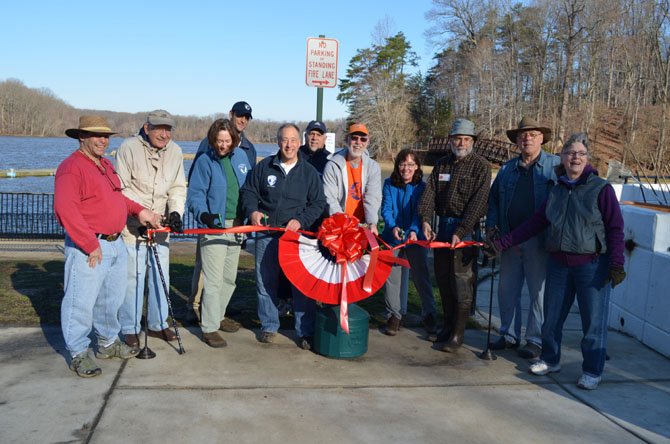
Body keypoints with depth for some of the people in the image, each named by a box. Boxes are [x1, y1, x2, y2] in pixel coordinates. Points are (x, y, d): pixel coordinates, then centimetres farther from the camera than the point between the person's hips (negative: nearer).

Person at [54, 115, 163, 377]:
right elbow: (65, 210, -21)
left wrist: (139, 210, 10)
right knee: (81, 302, -2)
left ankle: (108, 343, 36)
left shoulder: (106, 165, 17)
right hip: (87, 249, -9)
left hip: (115, 244, 9)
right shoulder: (71, 167, -13)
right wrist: (91, 245, -21)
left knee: (111, 299, 20)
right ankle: (79, 354, 11)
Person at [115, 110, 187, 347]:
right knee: (132, 277, -1)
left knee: (160, 276, 13)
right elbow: (121, 188, -13)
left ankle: (157, 324, 28)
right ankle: (130, 329, 15)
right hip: (132, 227, -5)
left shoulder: (175, 151, 3)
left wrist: (175, 212, -12)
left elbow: (177, 188, 6)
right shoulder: (128, 148, -12)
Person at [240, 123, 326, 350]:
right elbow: (248, 191, 12)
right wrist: (252, 211, -7)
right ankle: (269, 326, 25)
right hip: (266, 235, 1)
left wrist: (301, 221, -10)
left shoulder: (309, 172, 4)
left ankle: (305, 332, 9)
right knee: (265, 282, 9)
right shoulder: (264, 166, 5)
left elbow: (318, 203, 4)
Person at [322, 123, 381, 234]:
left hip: (363, 226, 2)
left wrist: (372, 223, -21)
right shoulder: (332, 166, -3)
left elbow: (372, 198, -6)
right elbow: (330, 199, -9)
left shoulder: (373, 167, 4)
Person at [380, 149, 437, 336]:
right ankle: (394, 315, 18)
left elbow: (419, 212, -11)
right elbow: (386, 209, -7)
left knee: (421, 276, 6)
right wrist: (393, 227, -25)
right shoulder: (389, 184, 1)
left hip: (416, 238, -1)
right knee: (392, 277, 5)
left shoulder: (422, 187, -2)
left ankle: (429, 315, 19)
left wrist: (414, 230, -28)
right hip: (393, 237, 1)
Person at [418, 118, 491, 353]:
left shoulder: (481, 166, -4)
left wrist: (460, 232, -19)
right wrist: (425, 220, -12)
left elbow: (477, 203, -12)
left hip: (466, 228, -5)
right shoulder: (442, 164, 13)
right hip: (443, 225, 6)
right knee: (442, 278, 12)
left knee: (461, 280, -5)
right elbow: (429, 193, 4)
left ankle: (457, 335, 3)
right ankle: (447, 326, 26)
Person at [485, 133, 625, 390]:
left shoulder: (601, 189, -5)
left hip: (592, 265, -5)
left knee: (594, 321, 2)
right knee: (552, 317, 13)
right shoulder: (556, 191, 10)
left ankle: (593, 371, 18)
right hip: (558, 264, 5)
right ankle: (550, 360, 32)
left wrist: (616, 264, -15)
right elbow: (534, 224, 9)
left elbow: (615, 229, -7)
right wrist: (501, 244, 5)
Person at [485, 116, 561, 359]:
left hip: (539, 241, -5)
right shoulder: (507, 169, 13)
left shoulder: (556, 166, -1)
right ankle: (509, 335, 26)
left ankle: (535, 340, 15)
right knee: (506, 290, 12)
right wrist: (491, 226, 5)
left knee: (540, 293, 4)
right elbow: (494, 199, 17)